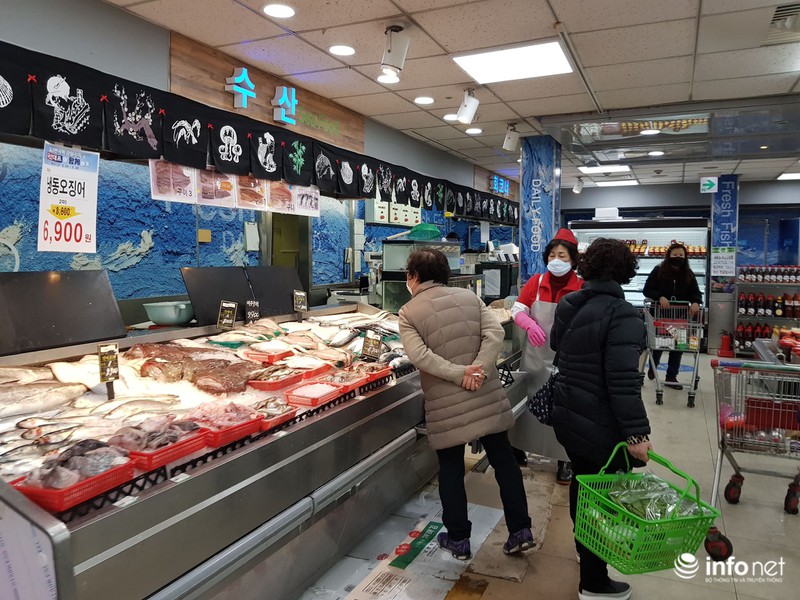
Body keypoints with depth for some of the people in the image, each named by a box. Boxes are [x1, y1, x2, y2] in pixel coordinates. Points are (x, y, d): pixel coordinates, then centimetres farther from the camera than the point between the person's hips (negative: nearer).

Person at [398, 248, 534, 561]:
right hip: (488, 396, 3)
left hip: (445, 403, -3)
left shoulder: (408, 312, -4)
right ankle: (520, 531, 23)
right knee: (503, 460, 15)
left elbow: (420, 355, -18)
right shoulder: (468, 296, 5)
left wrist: (460, 374, -16)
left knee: (451, 470, 13)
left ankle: (458, 540, 25)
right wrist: (478, 370, -12)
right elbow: (495, 332, -6)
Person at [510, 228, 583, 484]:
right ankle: (519, 449, 33)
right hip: (535, 357, 3)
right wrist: (530, 325, -23)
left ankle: (565, 460, 25)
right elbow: (517, 309, -3)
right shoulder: (536, 282, -1)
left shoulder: (582, 288, -10)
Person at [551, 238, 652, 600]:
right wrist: (637, 432, -21)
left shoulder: (569, 306, 3)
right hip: (601, 425, -7)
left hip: (568, 416, 8)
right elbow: (623, 382, -26)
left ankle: (585, 549, 46)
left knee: (581, 482, 24)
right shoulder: (622, 316, -21)